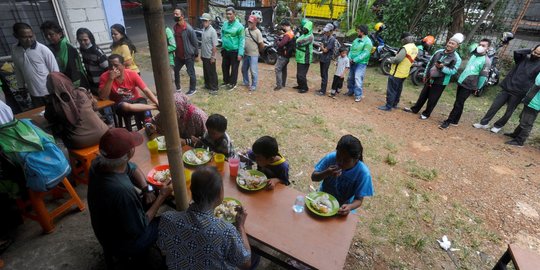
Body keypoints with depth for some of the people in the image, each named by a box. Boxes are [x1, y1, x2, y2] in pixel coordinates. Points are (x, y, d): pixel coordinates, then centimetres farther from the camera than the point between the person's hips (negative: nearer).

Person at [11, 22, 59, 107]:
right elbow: (18, 70, 13)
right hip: (33, 94, 4)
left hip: (50, 92, -4)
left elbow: (55, 70, -8)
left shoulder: (43, 49, -12)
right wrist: (21, 87, 15)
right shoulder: (14, 50, 2)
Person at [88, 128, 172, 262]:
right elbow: (139, 227, -26)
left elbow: (133, 169, 1)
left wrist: (147, 189, -12)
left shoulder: (98, 162, -19)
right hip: (122, 243, -7)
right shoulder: (123, 190, -43)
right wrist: (162, 196, -20)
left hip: (107, 231, 7)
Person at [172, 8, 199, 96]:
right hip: (178, 55, 8)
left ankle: (193, 89, 23)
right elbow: (175, 40, 14)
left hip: (188, 55, -7)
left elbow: (195, 42, -12)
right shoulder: (175, 27, 3)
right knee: (175, 70, 17)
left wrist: (196, 55, -8)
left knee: (191, 73, 6)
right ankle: (178, 87, 35)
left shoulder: (188, 29, -18)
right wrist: (175, 52, 15)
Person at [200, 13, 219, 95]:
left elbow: (215, 46, -18)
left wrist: (213, 56, -18)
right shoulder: (203, 29, 6)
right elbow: (202, 43, 12)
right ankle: (207, 85, 34)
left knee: (212, 73, 2)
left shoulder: (212, 31, -16)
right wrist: (201, 54, 14)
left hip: (210, 57, -7)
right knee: (205, 72, 18)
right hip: (204, 56, 7)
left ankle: (214, 88, 12)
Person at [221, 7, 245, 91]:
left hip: (235, 51, -6)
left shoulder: (239, 26, -12)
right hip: (225, 50, 6)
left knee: (234, 68, 6)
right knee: (224, 67, 16)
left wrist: (240, 53, -17)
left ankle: (233, 84, 20)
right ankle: (226, 81, 34)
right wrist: (223, 46, 10)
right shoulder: (225, 24, 4)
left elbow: (241, 40, -13)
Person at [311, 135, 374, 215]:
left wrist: (350, 207, -37)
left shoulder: (363, 173, -23)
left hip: (342, 208, 0)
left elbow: (359, 199, -16)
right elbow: (313, 177, -10)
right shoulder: (331, 157, -18)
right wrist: (326, 173, -29)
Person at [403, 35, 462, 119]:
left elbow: (453, 71, -16)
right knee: (423, 95, 15)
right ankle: (414, 109, 27)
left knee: (432, 99, 4)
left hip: (440, 82, -5)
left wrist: (442, 68, -30)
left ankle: (426, 113, 19)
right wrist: (425, 74, 10)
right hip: (429, 79, 5)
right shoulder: (439, 51, 4)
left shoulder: (457, 58, -12)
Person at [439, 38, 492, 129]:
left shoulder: (486, 61, -11)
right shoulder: (474, 55, 10)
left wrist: (477, 87, -3)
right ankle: (455, 121, 22)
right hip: (461, 82, 7)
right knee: (458, 102, 13)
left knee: (458, 104, -7)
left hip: (469, 85, -7)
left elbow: (483, 76, -9)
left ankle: (448, 121, -4)